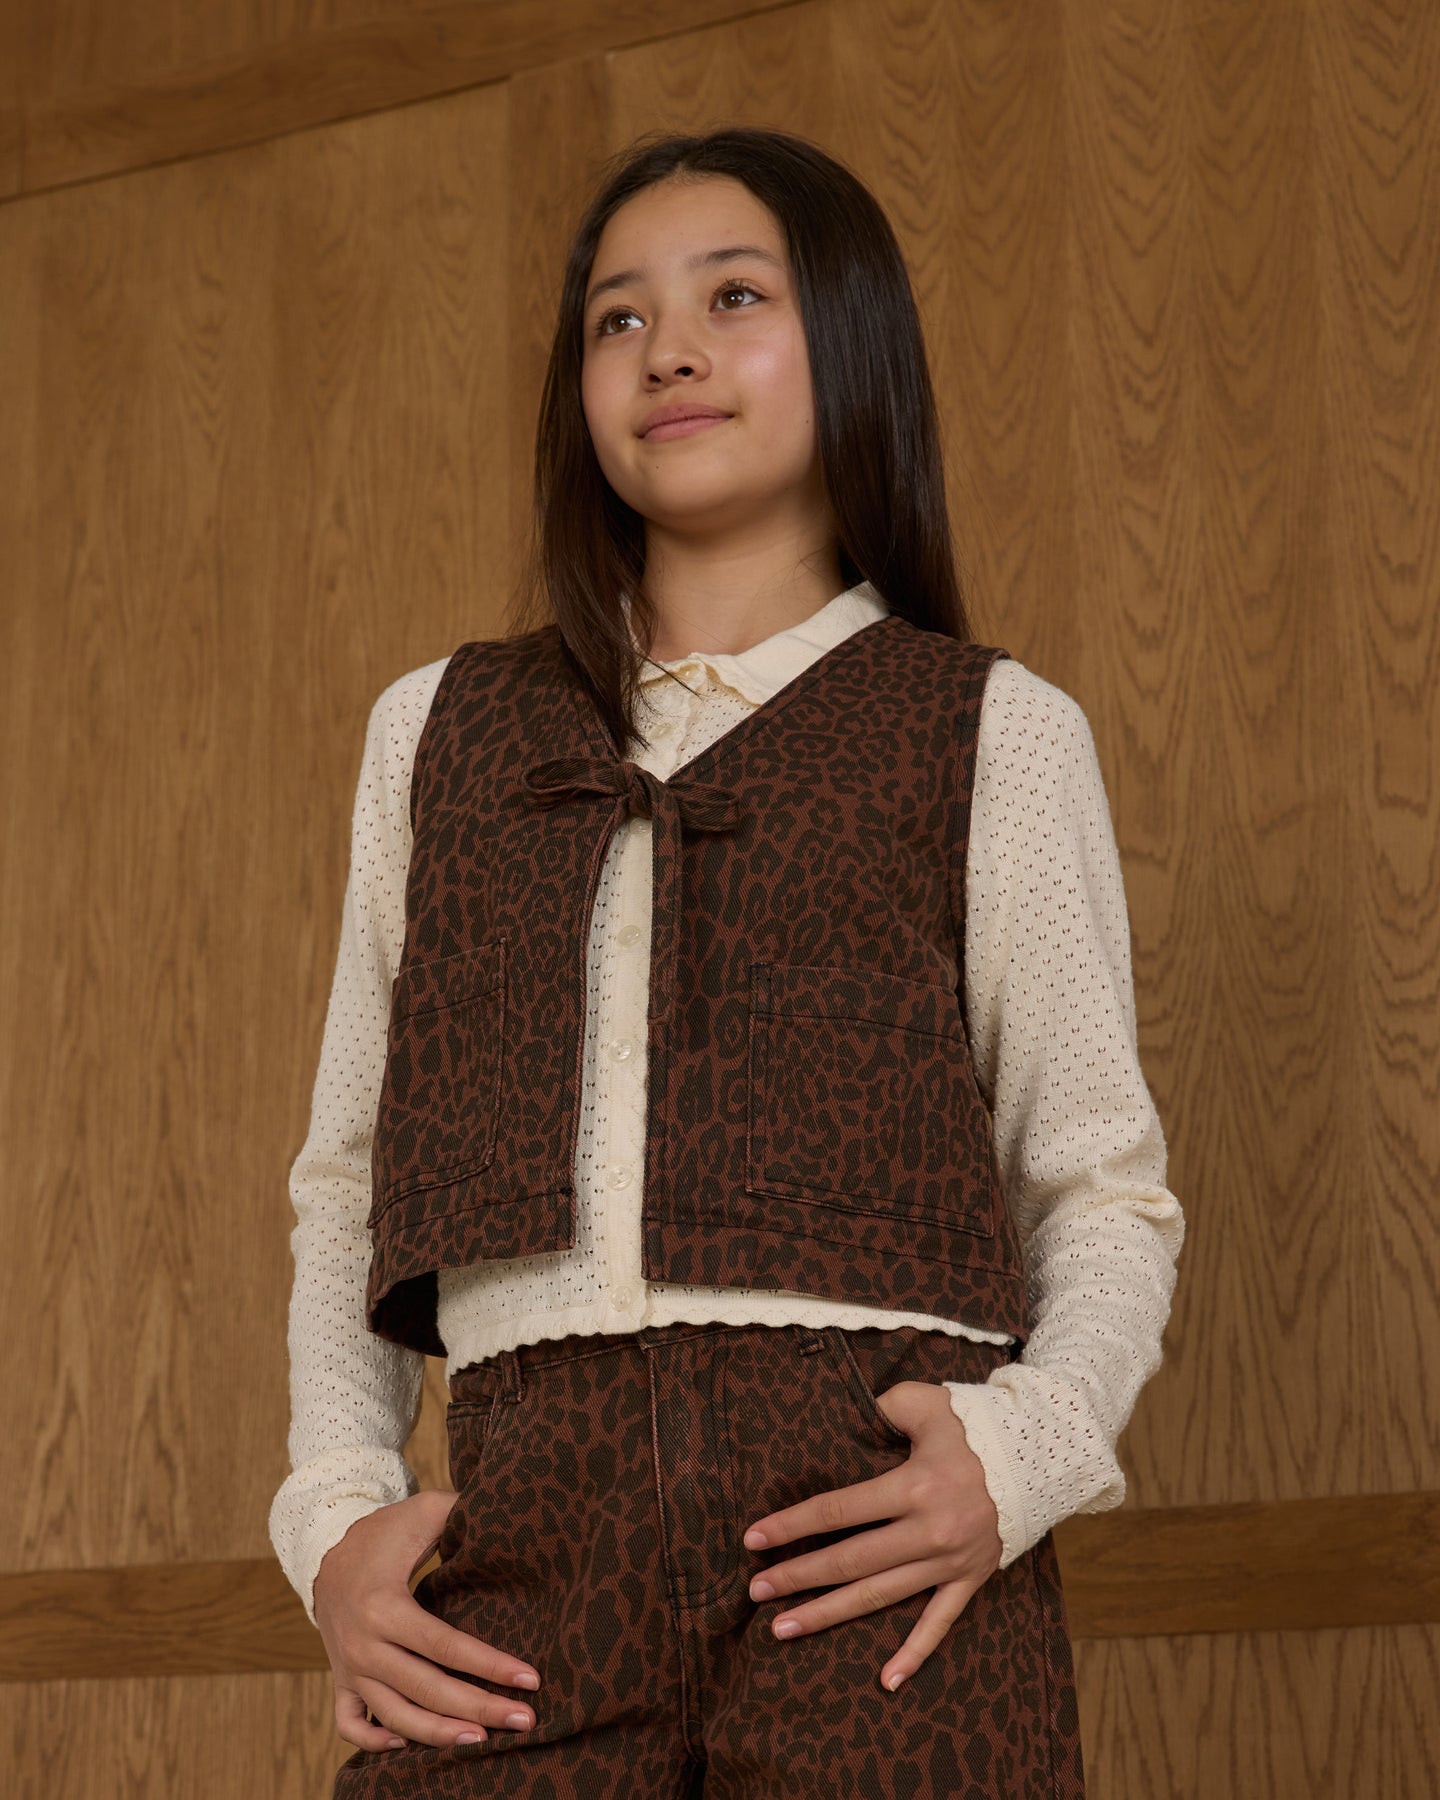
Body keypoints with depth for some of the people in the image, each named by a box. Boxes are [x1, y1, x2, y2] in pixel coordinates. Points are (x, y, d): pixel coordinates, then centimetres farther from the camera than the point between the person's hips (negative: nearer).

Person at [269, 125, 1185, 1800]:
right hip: (537, 1525, 2)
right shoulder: (438, 727, 19)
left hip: (874, 1527, -2)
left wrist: (1028, 1443, -11)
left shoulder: (990, 733, 11)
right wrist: (334, 1506, 3)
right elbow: (347, 1177, 19)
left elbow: (1106, 1189, 9)